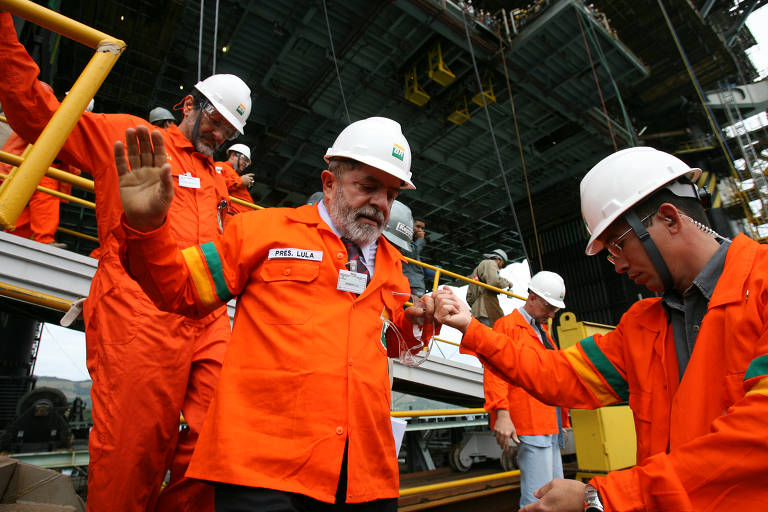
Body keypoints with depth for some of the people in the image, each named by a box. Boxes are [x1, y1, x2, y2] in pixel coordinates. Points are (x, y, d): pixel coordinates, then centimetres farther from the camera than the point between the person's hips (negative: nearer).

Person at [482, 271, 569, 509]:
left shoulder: (542, 330, 20)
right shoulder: (507, 324, -6)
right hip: (531, 426, -9)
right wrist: (501, 413, -24)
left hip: (551, 423, 10)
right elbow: (495, 370, -15)